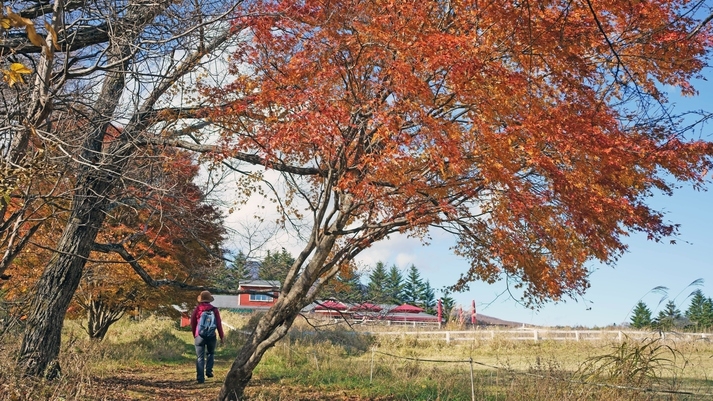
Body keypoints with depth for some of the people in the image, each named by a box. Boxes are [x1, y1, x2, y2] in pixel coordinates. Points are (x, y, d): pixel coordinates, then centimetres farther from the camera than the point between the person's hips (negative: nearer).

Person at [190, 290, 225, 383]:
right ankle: (209, 371, 10)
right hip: (211, 336, 0)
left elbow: (192, 323, 7)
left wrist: (194, 335, 21)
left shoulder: (197, 309, 1)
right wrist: (221, 337, 5)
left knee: (200, 357, 5)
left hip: (199, 336, 0)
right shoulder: (214, 310, 0)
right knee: (210, 353, 24)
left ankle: (200, 378, 3)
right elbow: (219, 324, -2)